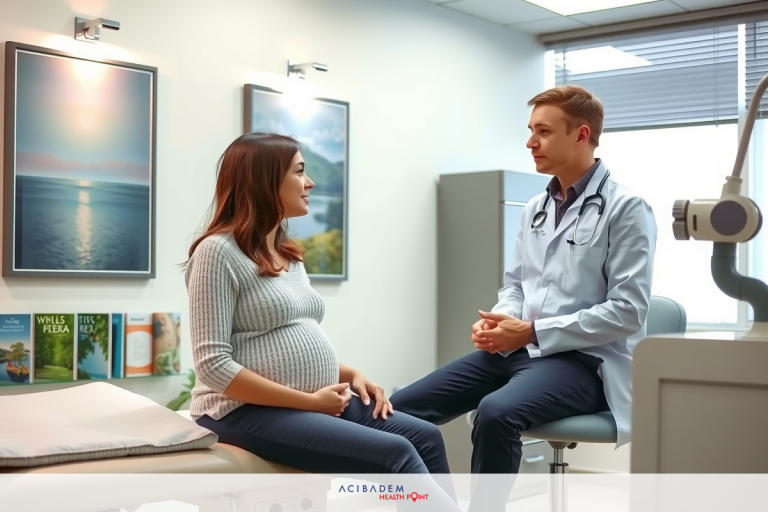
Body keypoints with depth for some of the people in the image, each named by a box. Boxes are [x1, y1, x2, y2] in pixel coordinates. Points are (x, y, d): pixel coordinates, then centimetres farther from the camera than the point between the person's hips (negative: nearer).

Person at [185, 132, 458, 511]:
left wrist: (352, 375, 3)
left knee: (425, 437, -8)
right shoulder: (219, 252, -11)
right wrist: (309, 402, -17)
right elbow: (213, 365, -18)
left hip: (320, 402, 8)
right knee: (395, 454, -22)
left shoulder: (288, 255, 16)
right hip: (249, 410, -8)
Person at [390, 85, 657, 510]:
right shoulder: (535, 209, 16)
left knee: (496, 412, -36)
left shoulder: (626, 209, -6)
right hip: (516, 351, 7)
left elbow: (627, 311, -14)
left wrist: (532, 331, -17)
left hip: (583, 360, -7)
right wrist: (498, 321, -4)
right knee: (403, 409, -8)